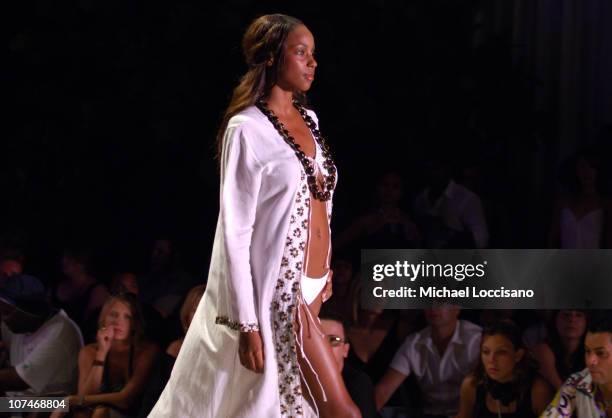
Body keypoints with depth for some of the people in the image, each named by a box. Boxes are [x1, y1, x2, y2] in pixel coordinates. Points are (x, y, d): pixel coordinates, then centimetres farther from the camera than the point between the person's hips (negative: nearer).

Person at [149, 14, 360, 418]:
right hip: (281, 293, -8)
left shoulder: (308, 120, 11)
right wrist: (246, 324, -17)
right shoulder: (247, 130, -12)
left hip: (312, 289, 8)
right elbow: (235, 231, -14)